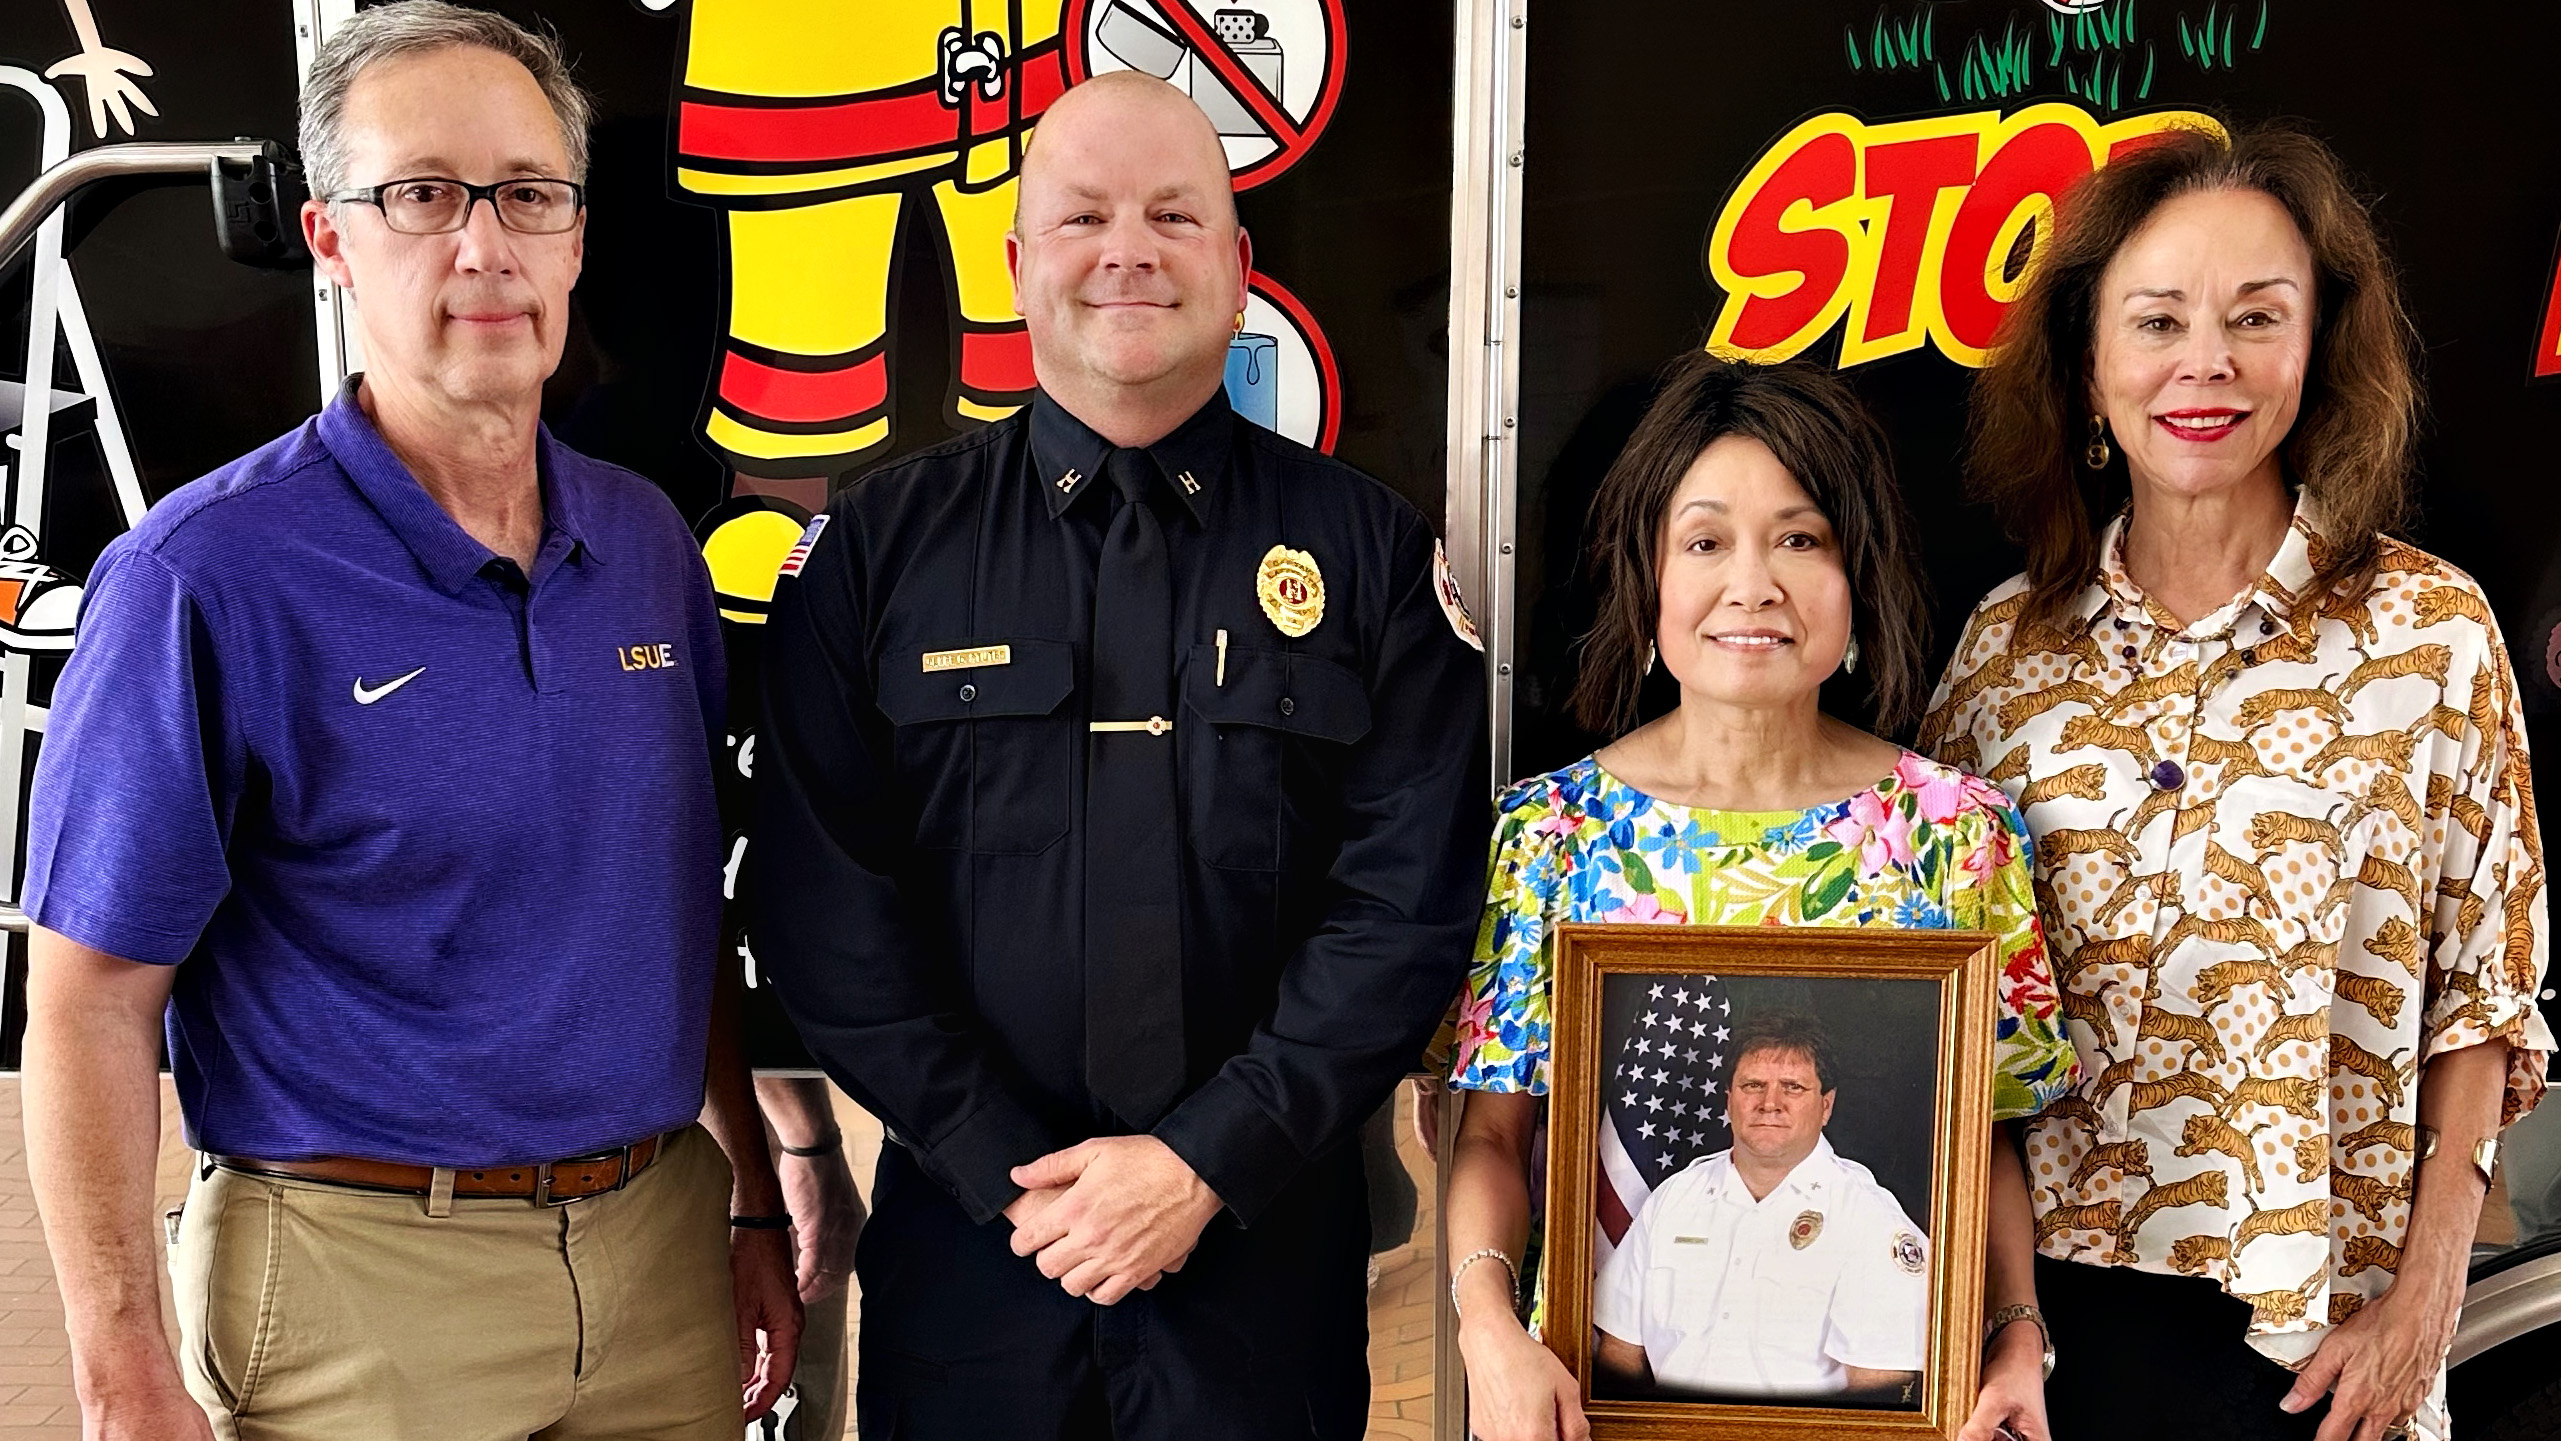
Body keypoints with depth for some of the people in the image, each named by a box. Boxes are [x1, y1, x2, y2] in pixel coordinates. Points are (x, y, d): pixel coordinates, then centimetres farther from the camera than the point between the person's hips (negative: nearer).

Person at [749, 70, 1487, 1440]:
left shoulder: (1367, 551, 0)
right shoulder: (877, 549, 1)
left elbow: (1409, 901, -5)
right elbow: (822, 900, -3)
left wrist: (1211, 1160, -12)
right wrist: (1010, 1170, -10)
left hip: (1267, 1247, 0)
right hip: (963, 1245, 1)